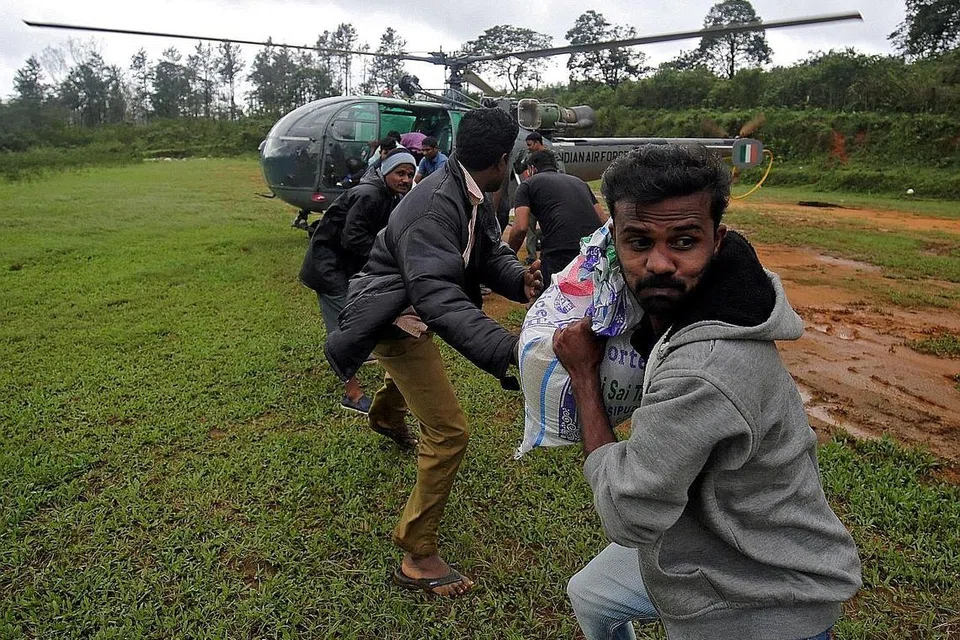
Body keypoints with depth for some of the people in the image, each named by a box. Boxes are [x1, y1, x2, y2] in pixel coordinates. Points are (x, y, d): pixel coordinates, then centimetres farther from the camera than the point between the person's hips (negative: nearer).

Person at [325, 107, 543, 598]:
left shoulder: (469, 194, -4)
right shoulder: (436, 206, -33)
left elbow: (491, 252, -3)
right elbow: (438, 295, -43)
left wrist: (519, 278, -27)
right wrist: (507, 348, -55)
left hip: (412, 308, 10)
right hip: (395, 319, -10)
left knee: (415, 363, 40)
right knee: (449, 432, -13)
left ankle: (384, 416, 75)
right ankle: (417, 558, 1)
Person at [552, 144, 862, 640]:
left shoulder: (703, 373, -39)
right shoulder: (672, 308, -10)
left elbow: (626, 516, -27)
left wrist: (583, 372, -22)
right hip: (698, 548, 8)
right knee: (587, 596, 25)